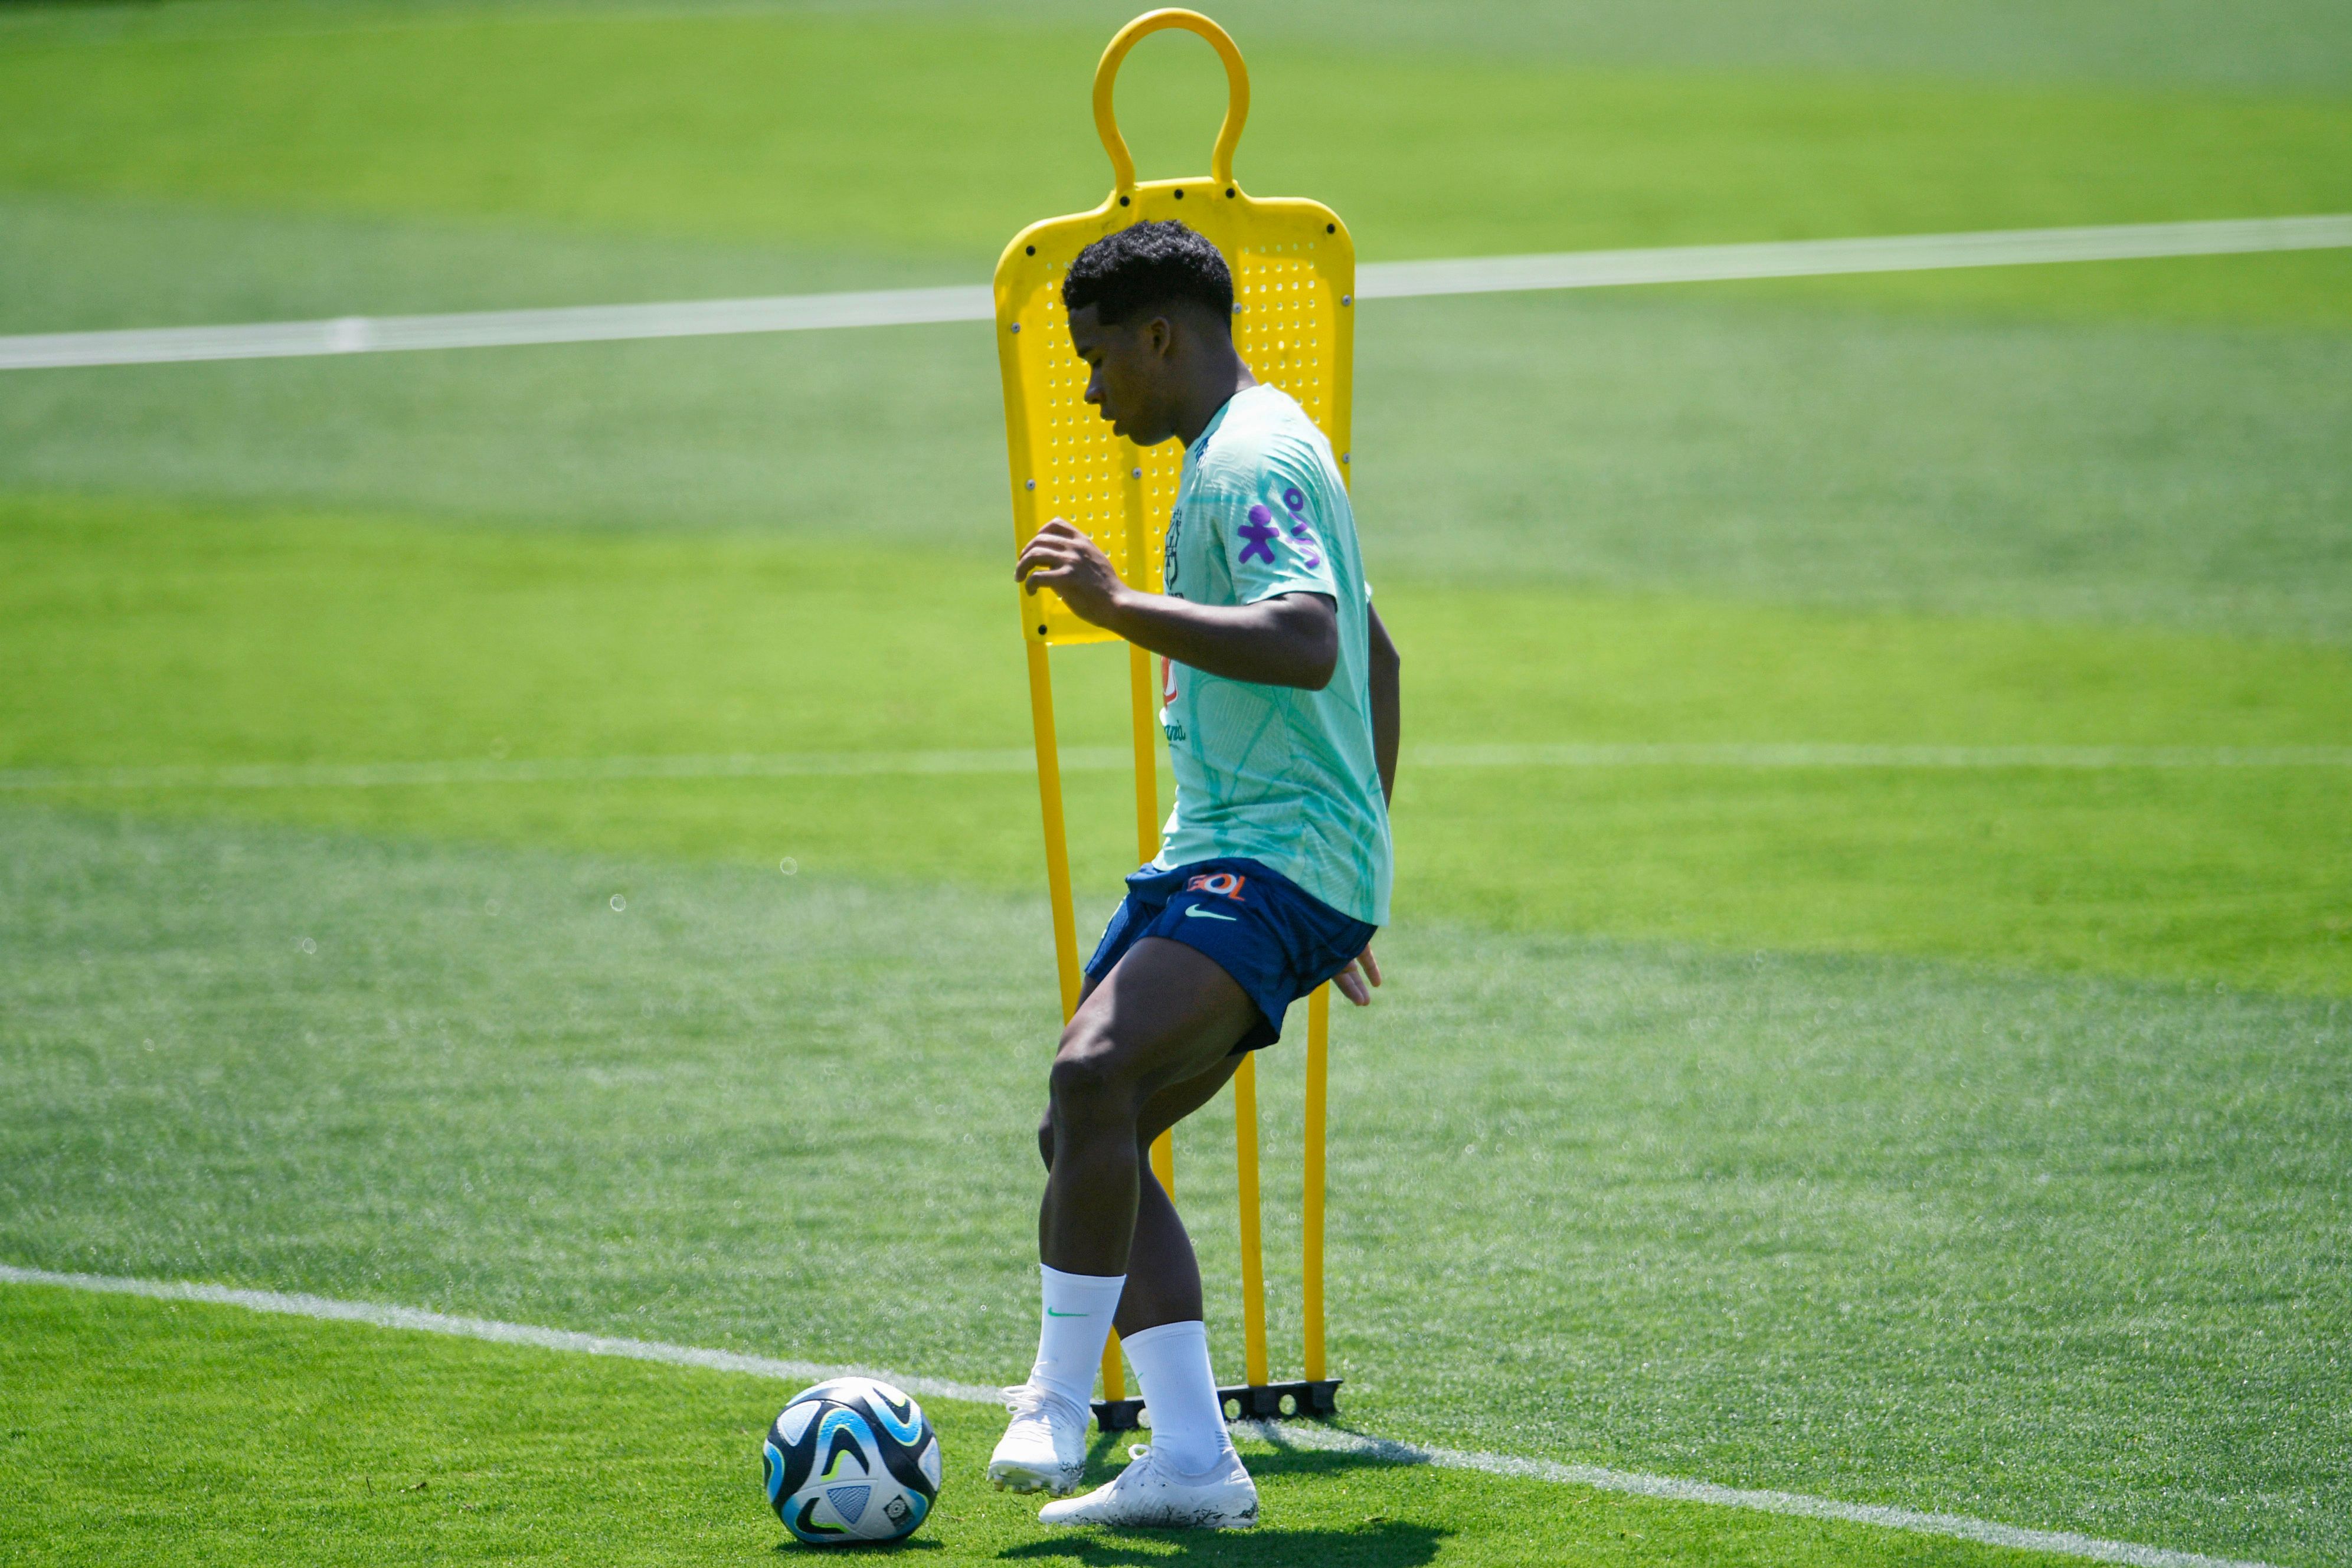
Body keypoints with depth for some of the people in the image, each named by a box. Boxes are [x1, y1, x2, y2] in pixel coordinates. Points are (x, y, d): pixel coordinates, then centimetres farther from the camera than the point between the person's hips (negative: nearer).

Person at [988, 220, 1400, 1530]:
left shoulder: (1250, 460, -12)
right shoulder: (1261, 448, 22)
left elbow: (1307, 647, -29)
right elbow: (1376, 658, 32)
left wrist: (1117, 606, -27)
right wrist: (1358, 875, 36)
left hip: (1275, 859, -11)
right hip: (1219, 858, 11)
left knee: (1094, 1073, -29)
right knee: (1085, 1129, 6)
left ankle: (1058, 1406, -25)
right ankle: (1192, 1461, 3)